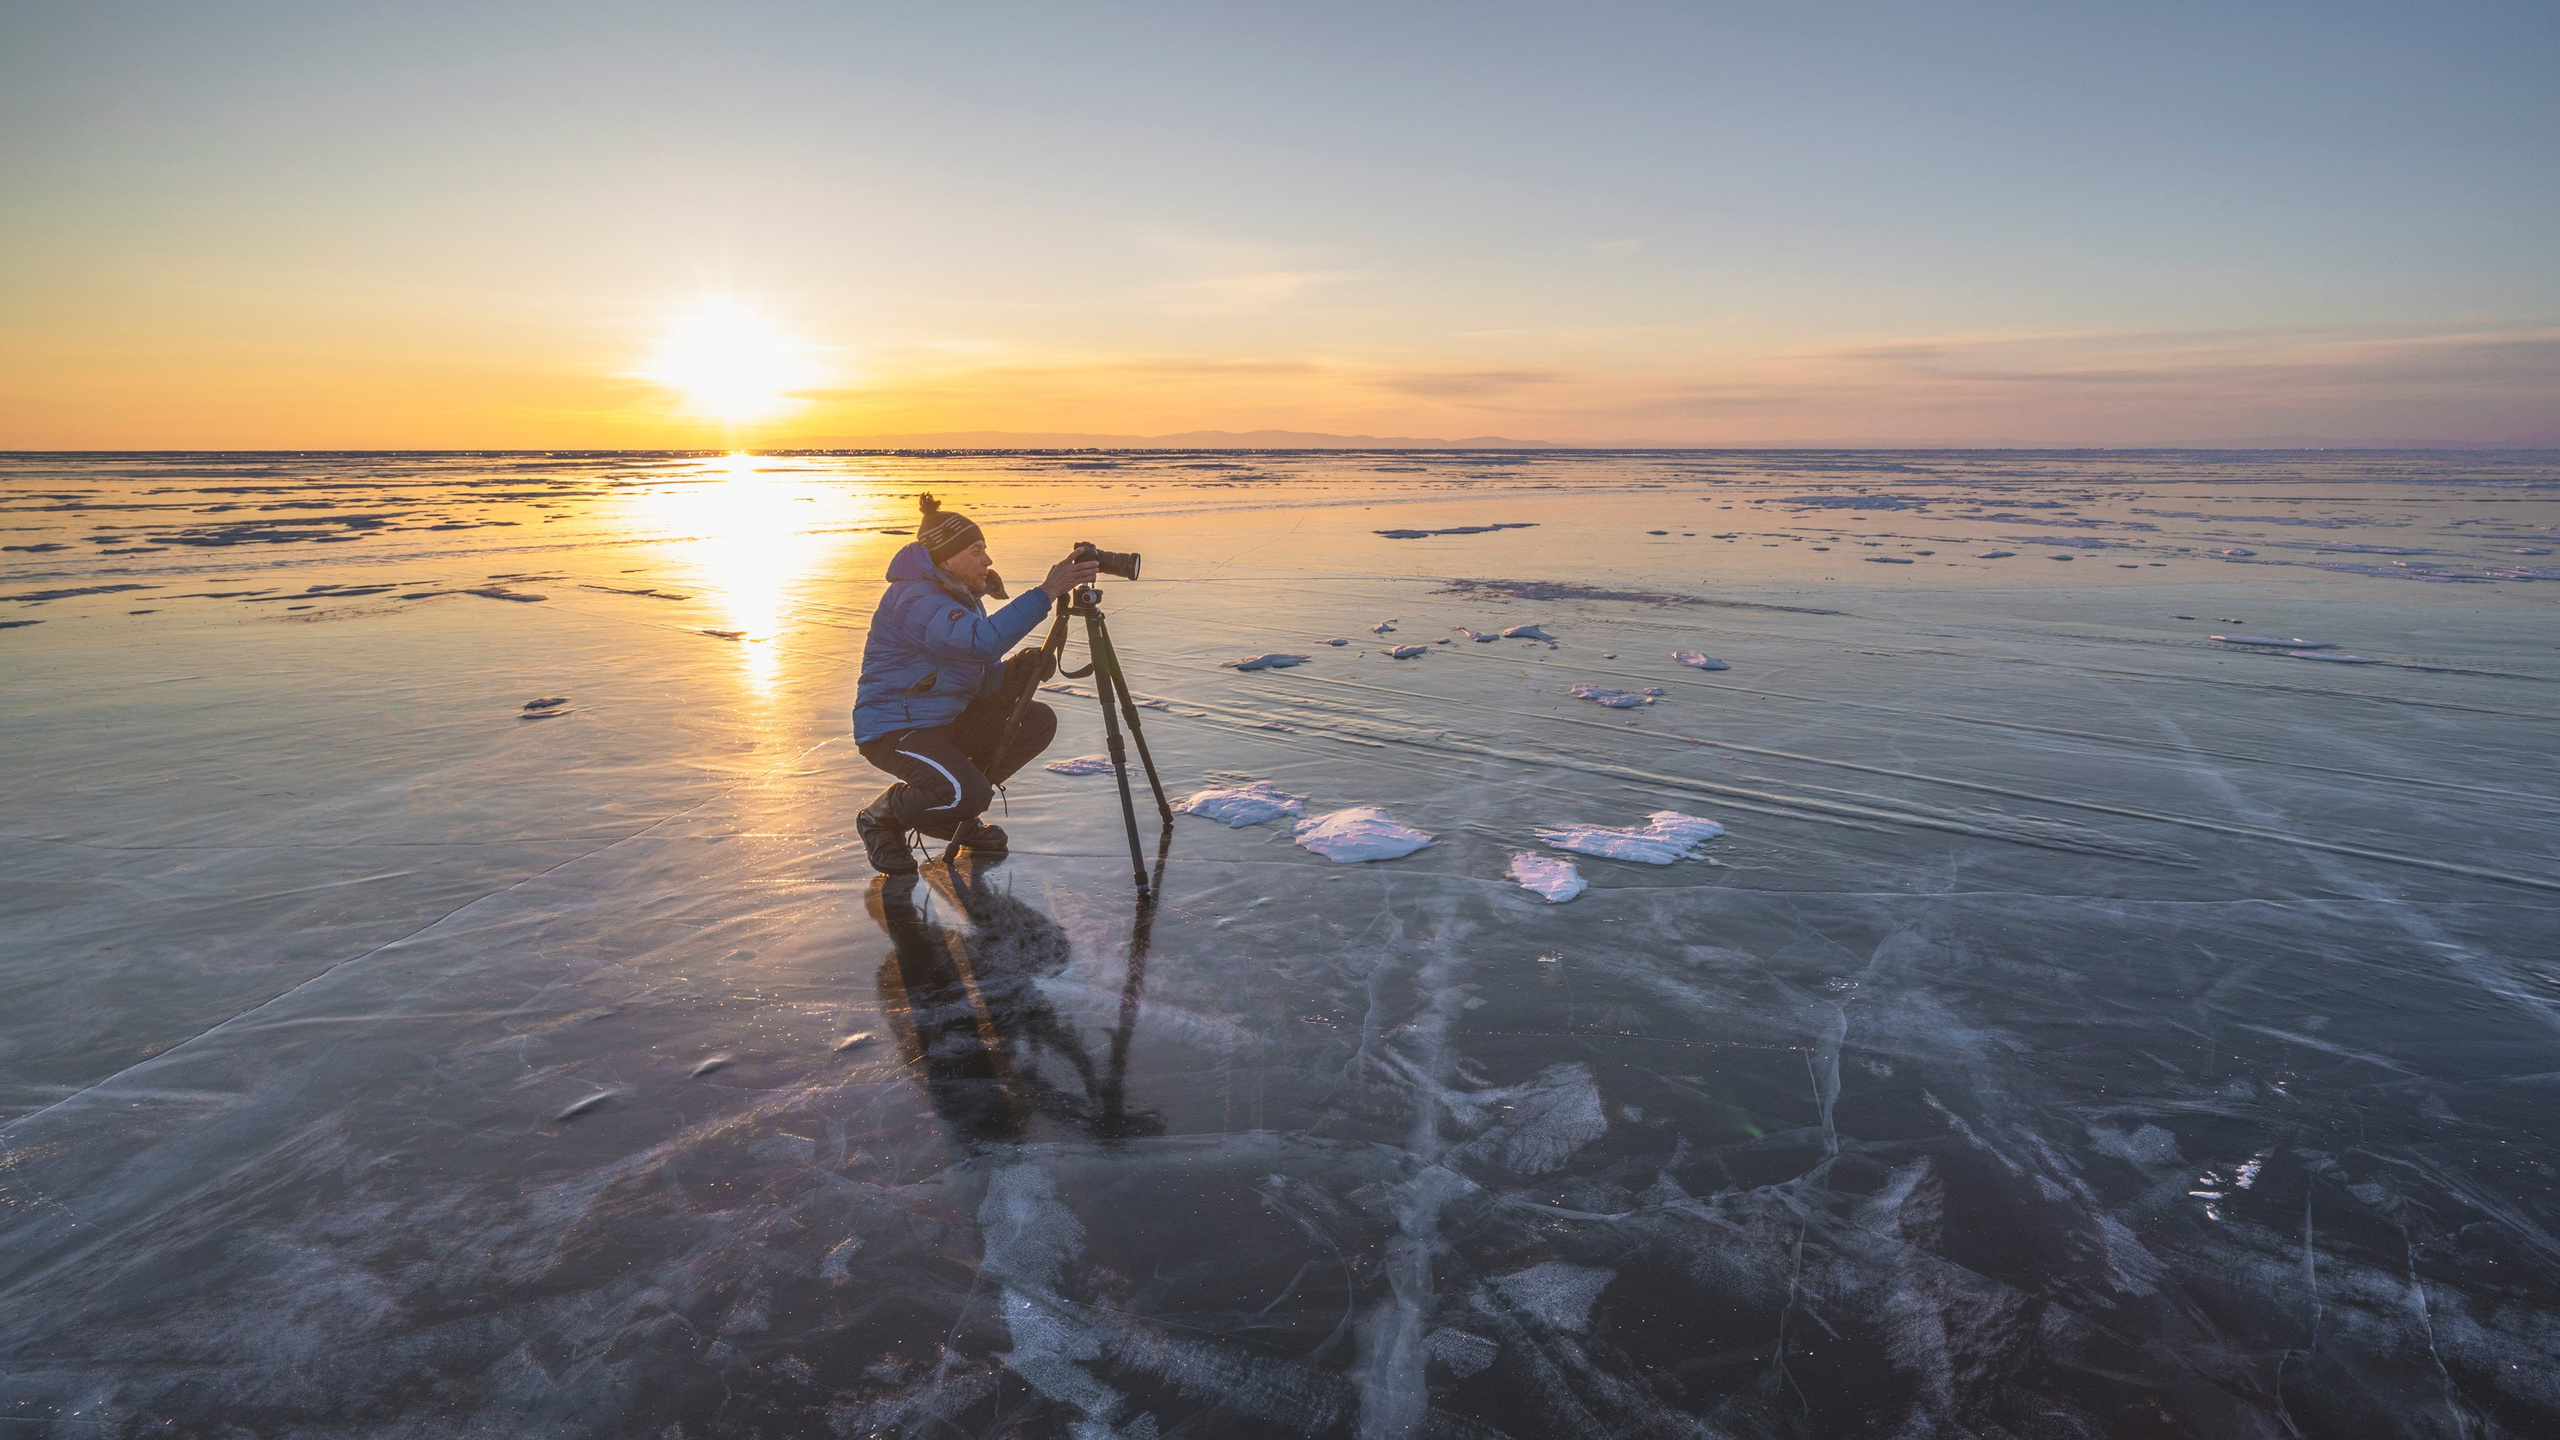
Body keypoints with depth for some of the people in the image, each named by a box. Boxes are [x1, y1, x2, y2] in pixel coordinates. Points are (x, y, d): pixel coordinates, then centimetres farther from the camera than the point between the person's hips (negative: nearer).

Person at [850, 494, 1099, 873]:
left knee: (1037, 722, -2)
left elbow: (984, 679, 7)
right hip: (893, 728, -9)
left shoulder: (963, 596, 8)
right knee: (968, 793, -30)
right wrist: (1046, 593, -39)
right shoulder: (915, 599, -22)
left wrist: (1020, 670, -15)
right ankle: (882, 816, 1)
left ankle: (957, 816, 10)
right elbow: (982, 640, -39)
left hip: (948, 719, 10)